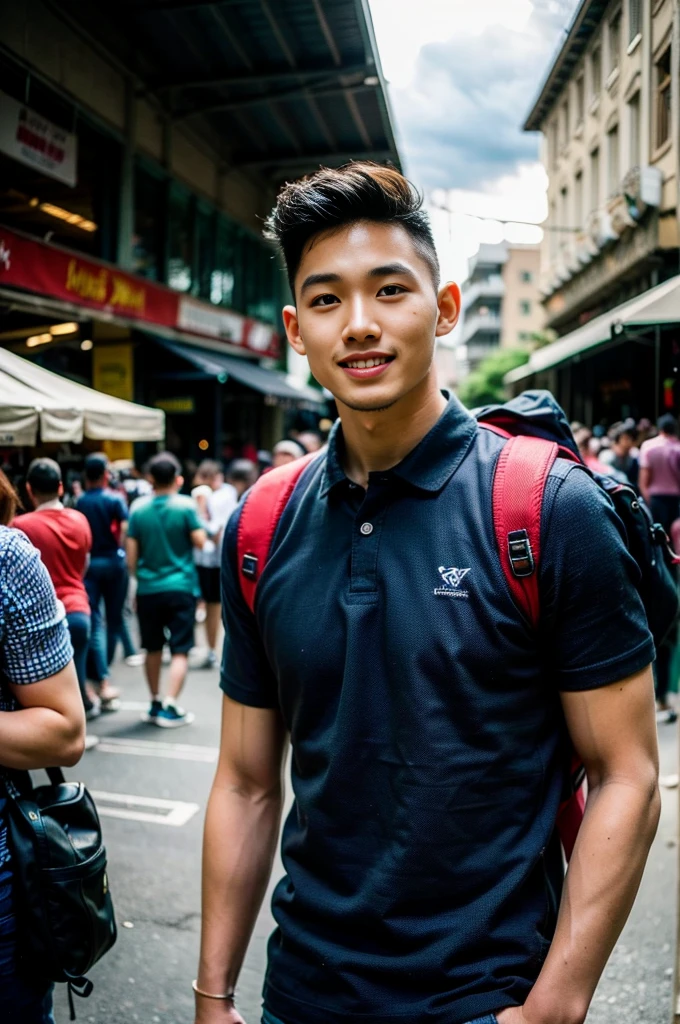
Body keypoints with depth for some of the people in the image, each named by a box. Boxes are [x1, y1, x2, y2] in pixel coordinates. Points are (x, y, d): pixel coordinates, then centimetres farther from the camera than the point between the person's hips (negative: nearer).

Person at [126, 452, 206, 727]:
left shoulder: (138, 508, 0)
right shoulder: (185, 506, -8)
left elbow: (131, 555, 2)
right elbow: (200, 541, -5)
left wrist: (139, 579, 16)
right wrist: (198, 515, 10)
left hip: (148, 589, 3)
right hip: (180, 587, -3)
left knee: (153, 648, 16)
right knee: (180, 650, 1)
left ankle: (155, 704, 26)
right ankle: (169, 707, -9)